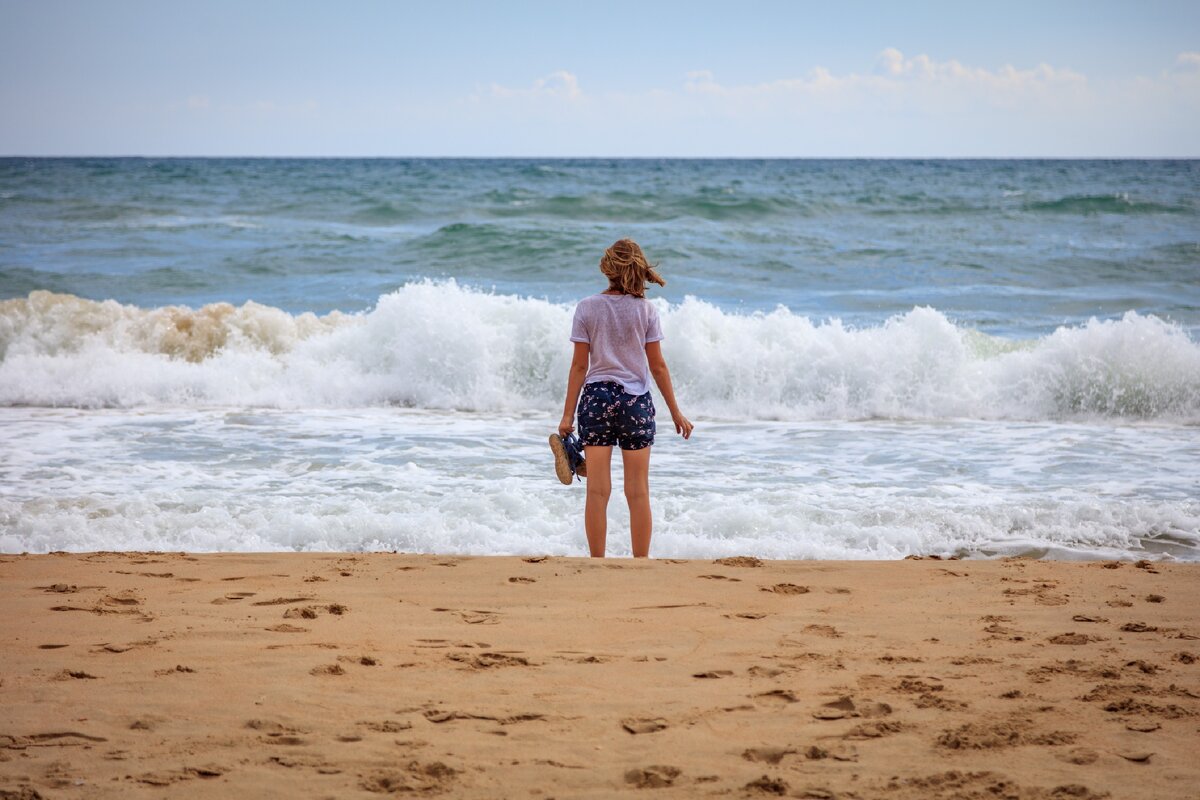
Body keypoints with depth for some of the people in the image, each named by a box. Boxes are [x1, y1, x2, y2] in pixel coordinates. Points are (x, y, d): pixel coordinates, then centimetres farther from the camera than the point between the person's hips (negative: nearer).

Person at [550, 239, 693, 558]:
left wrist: (568, 413, 2)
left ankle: (597, 561, 4)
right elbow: (658, 366, 0)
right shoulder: (645, 310, -2)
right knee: (638, 493, 6)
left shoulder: (587, 308, -3)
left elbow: (579, 366, -3)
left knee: (597, 491, 3)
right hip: (636, 400, 0)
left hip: (597, 398, 0)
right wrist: (676, 412, 7)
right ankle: (641, 561, 8)